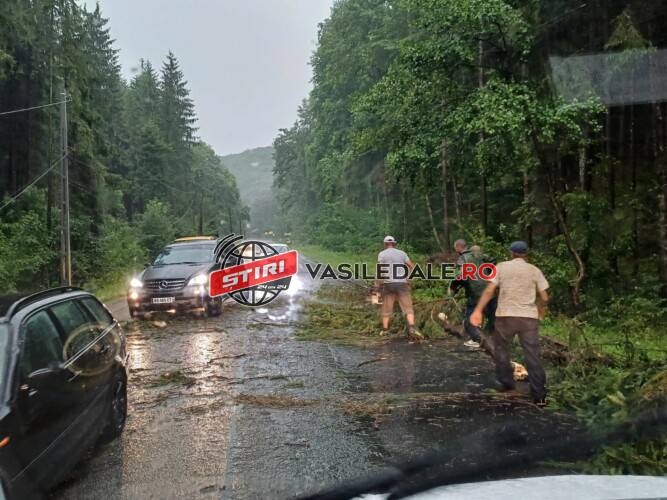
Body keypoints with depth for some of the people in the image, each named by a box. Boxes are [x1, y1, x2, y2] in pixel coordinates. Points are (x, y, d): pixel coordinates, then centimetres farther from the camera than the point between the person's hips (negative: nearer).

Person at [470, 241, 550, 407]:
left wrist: (478, 310, -4)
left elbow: (489, 290, -5)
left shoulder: (501, 267, 4)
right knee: (532, 356, 4)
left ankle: (507, 383, 24)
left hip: (506, 315, -1)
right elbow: (545, 298, 4)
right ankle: (539, 396, 3)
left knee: (501, 350, 19)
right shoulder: (534, 270, 7)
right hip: (529, 317, 1)